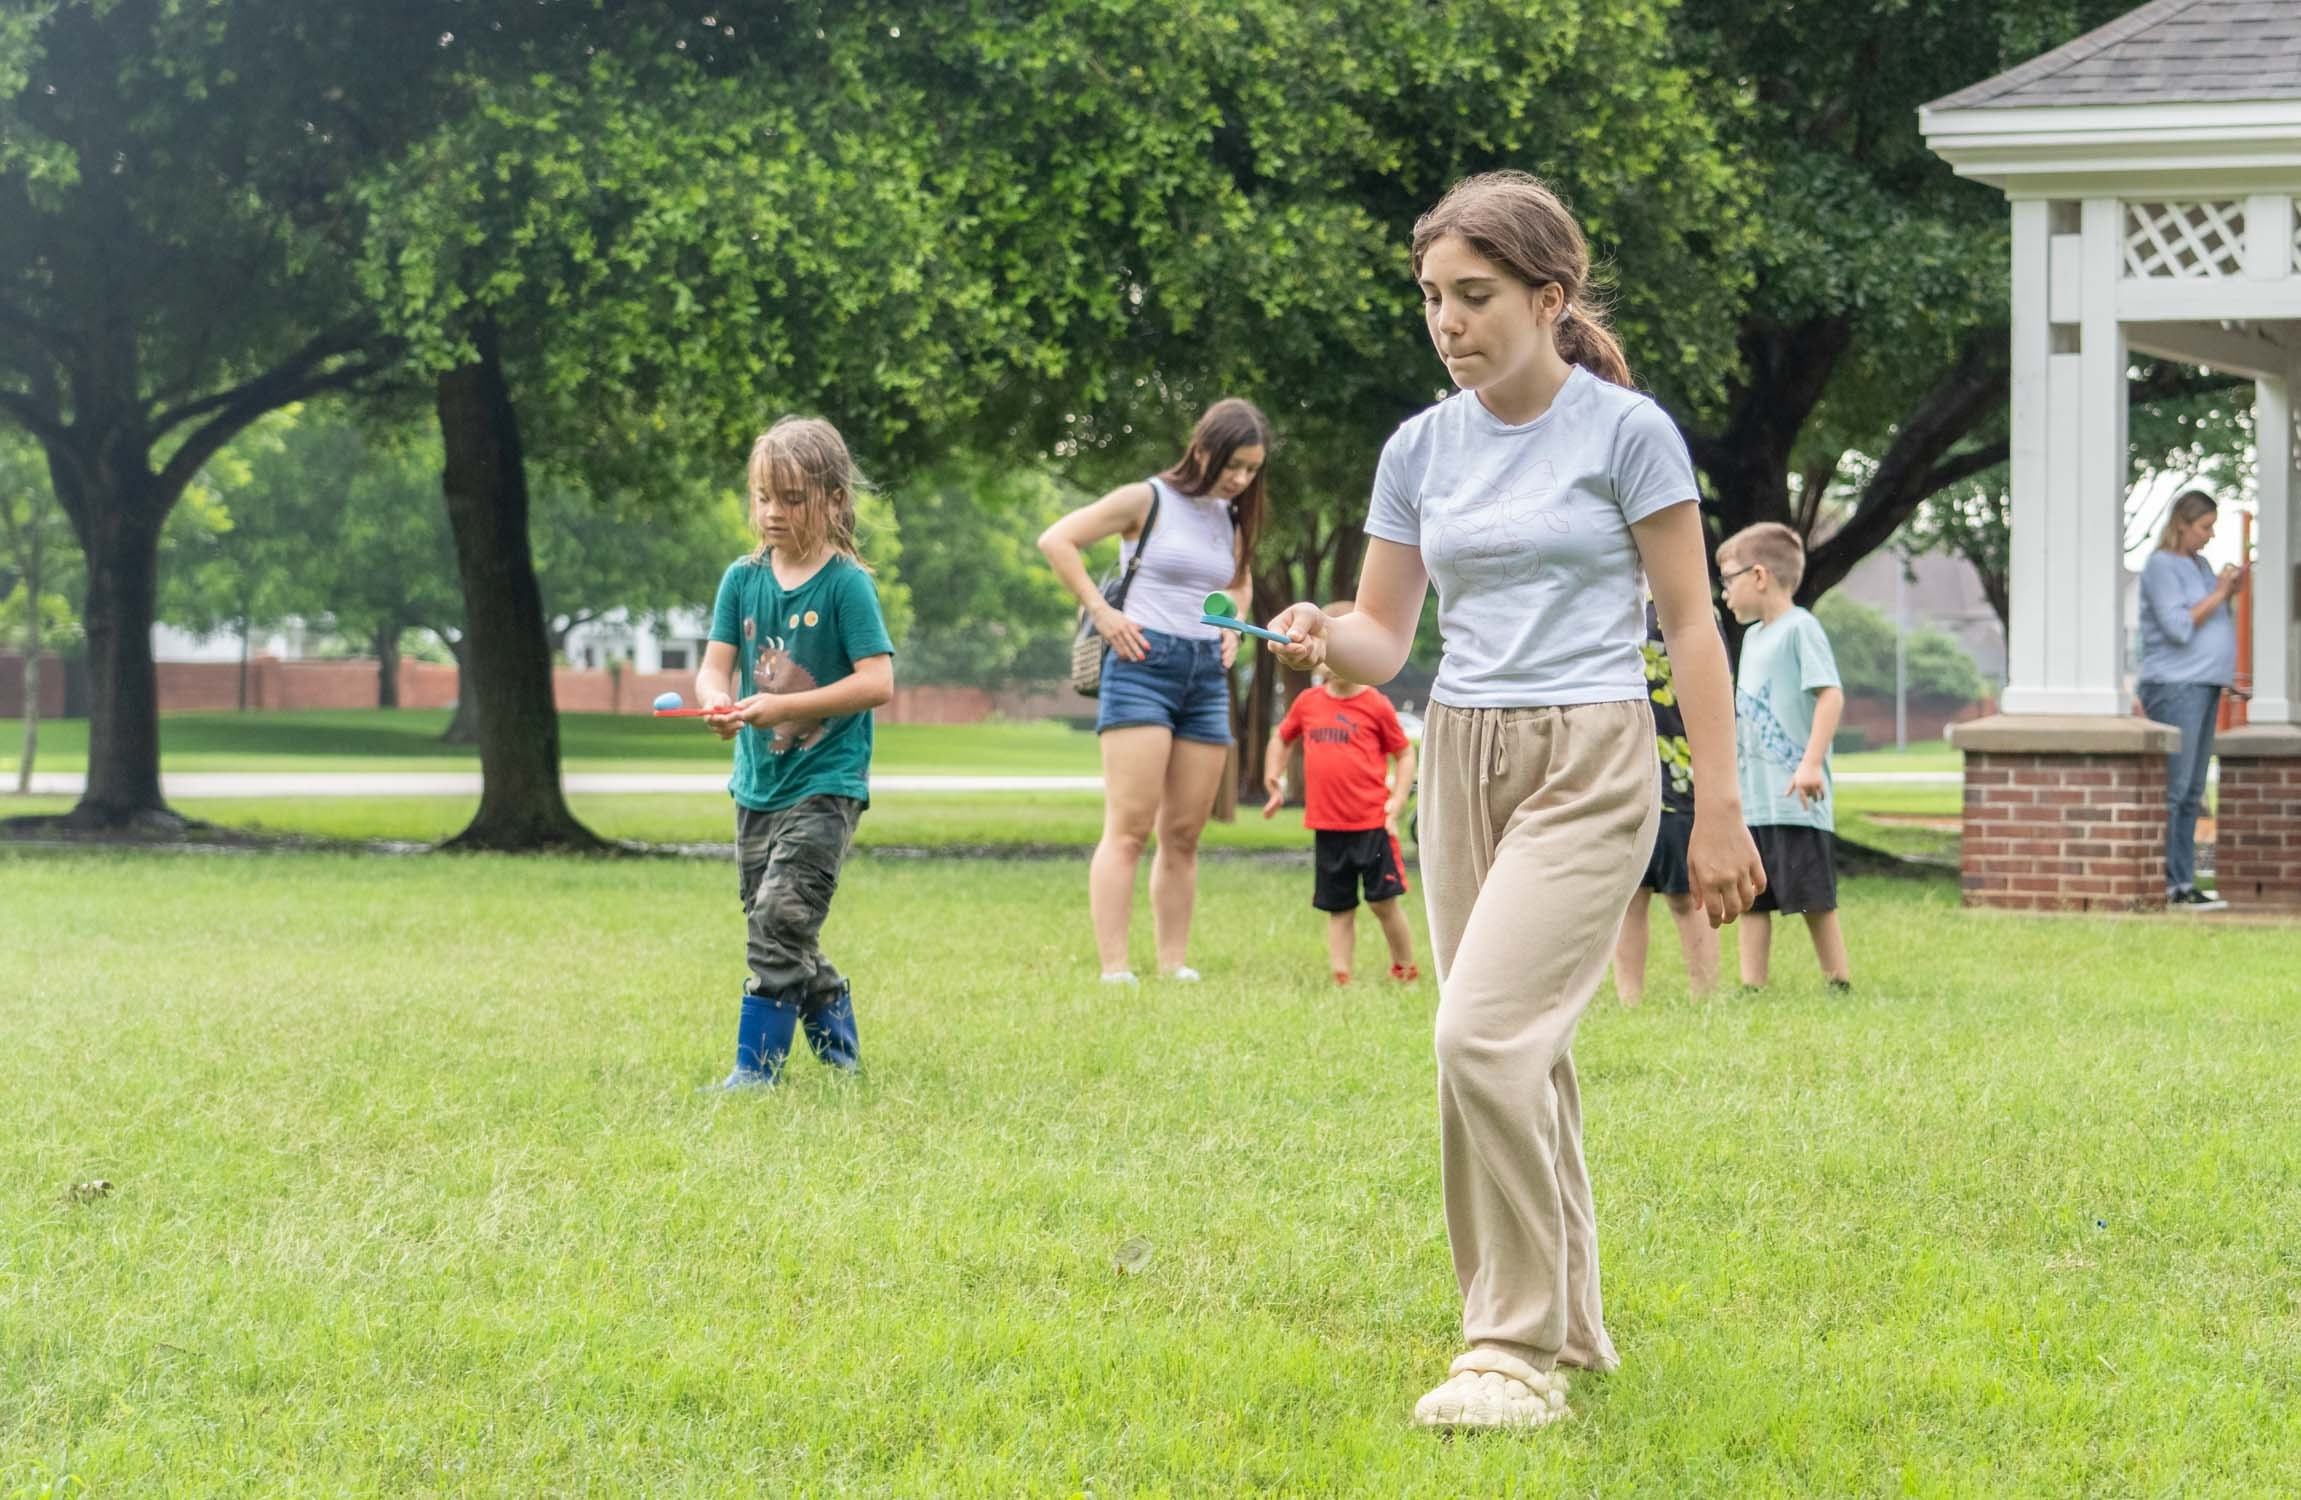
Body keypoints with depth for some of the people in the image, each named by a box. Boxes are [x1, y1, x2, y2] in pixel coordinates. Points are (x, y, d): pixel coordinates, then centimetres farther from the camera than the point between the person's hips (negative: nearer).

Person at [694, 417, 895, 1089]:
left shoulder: (846, 583, -10)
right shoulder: (743, 579, 5)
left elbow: (877, 680, -17)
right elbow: (714, 667, 2)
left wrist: (782, 706, -24)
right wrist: (719, 702, -22)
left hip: (825, 782, -6)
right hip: (758, 783, 6)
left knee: (780, 919, -15)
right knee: (779, 932, 13)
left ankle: (756, 1065, -10)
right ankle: (838, 1047, 30)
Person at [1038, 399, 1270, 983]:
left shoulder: (1232, 519, 15)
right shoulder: (1147, 500, -4)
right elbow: (1057, 541, -8)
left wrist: (1232, 629, 15)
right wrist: (1102, 612, -12)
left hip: (1206, 675, 7)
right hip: (1145, 665, -7)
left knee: (1184, 835, 6)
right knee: (1129, 828, -12)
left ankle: (1175, 966, 10)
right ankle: (1114, 969, -16)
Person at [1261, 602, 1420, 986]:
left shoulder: (1375, 706, -4)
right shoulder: (1307, 703, 7)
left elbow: (1404, 753, 2)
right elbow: (1281, 737, 24)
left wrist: (1398, 799, -8)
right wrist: (1274, 779, 13)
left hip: (1372, 825, -4)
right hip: (1327, 827, 4)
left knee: (1383, 902, -2)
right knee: (1339, 908, 8)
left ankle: (1406, 971, 14)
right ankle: (1342, 978, 10)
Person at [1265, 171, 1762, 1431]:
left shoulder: (1626, 431, -6)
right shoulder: (1420, 449, 7)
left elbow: (1691, 625, -4)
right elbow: (1386, 637, 9)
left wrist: (1718, 810, -6)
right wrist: (1325, 639, -15)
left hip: (1587, 766, -6)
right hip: (1459, 760, 6)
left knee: (1484, 1033, -19)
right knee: (1520, 1052, 11)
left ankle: (1519, 1351, -11)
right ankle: (1566, 1323, 26)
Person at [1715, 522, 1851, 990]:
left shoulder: (1800, 628, -8)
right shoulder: (1753, 636, 19)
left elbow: (1831, 695, -17)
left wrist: (1812, 762, -24)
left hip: (1795, 799, -9)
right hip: (1751, 800, 9)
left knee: (1813, 898, -3)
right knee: (1752, 899, 6)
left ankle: (1840, 986, 4)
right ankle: (1752, 988, 7)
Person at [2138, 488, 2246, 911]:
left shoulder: (2200, 565, 20)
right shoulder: (2161, 566, -9)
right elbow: (2178, 627, -18)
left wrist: (2231, 594, 8)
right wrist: (2218, 594, -13)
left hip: (2205, 687, 9)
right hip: (2175, 687, -9)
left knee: (2191, 794, 8)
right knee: (2171, 791, -12)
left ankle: (2183, 884, 9)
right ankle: (2163, 887, -13)